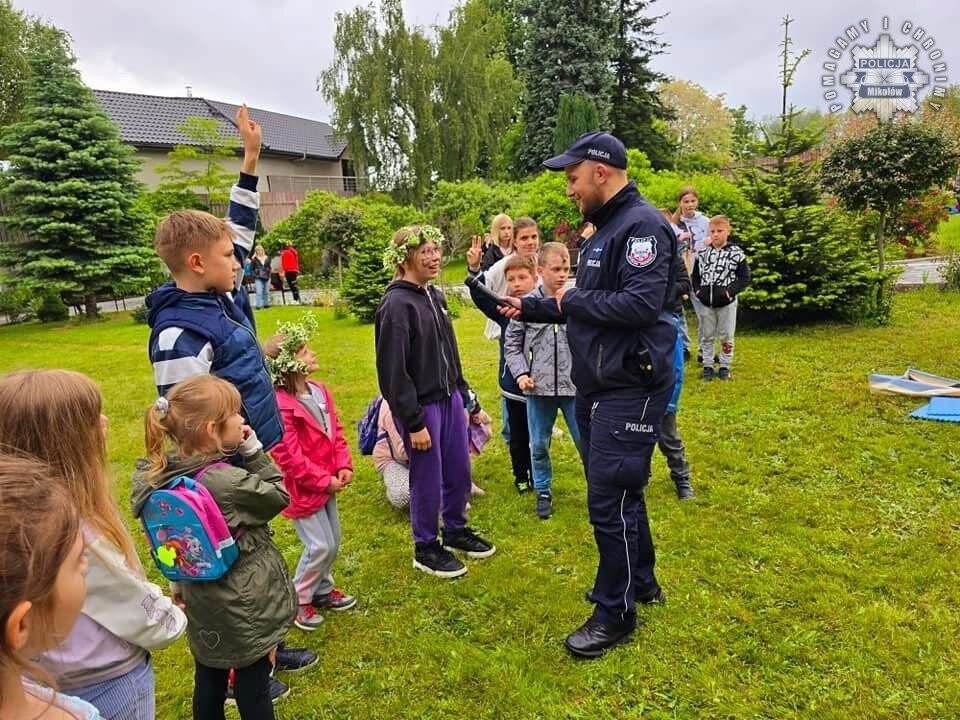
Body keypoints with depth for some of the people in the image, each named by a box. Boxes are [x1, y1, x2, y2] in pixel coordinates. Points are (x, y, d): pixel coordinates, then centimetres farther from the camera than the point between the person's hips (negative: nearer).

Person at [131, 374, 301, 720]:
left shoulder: (161, 474, -7)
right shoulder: (229, 482, -29)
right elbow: (278, 497, -12)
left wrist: (178, 580, 18)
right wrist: (253, 451, -12)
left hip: (200, 599, 7)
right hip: (245, 602, -7)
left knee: (208, 678, 22)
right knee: (253, 683, 11)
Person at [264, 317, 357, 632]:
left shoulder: (319, 391, 2)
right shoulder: (280, 405, -24)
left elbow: (336, 431, 7)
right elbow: (288, 456, -23)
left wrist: (343, 466, -5)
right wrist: (324, 481, -18)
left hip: (327, 483, 8)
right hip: (303, 489, -8)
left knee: (333, 541, 16)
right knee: (319, 546, -2)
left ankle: (322, 590, 37)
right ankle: (297, 601, 19)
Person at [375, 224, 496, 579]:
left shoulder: (435, 296, 8)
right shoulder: (396, 304, -17)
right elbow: (393, 371, -19)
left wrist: (466, 399, 18)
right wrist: (414, 423, -18)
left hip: (450, 399, 8)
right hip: (421, 406, -8)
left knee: (459, 472, 18)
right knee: (427, 480, 6)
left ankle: (455, 530, 40)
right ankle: (426, 548, 26)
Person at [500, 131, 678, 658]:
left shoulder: (643, 226, -16)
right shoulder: (603, 229, 15)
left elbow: (641, 304, -28)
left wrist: (573, 301, -16)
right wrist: (532, 309, 16)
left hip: (629, 390, -10)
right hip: (596, 386, 10)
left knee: (609, 499, -3)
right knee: (619, 491, 20)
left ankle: (616, 613, 15)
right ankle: (640, 581, 38)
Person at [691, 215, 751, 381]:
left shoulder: (736, 253, -7)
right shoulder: (702, 253, 2)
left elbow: (744, 277, -5)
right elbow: (695, 275, 12)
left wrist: (730, 291, -15)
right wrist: (698, 291, -2)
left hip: (726, 303, -3)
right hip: (706, 302, 3)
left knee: (726, 336, 7)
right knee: (707, 336, 11)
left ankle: (725, 366, 20)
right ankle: (707, 366, 21)